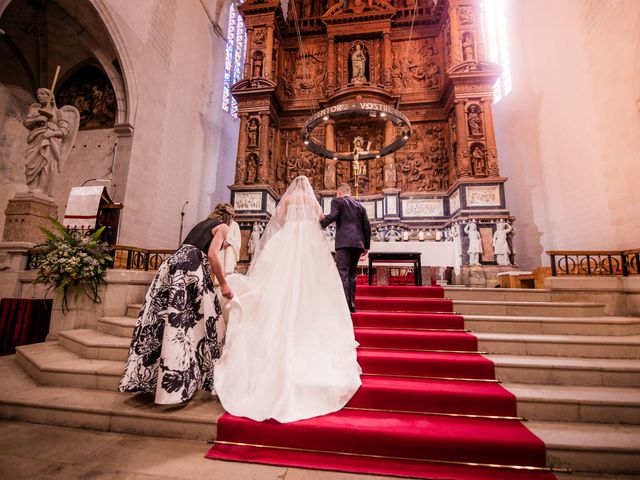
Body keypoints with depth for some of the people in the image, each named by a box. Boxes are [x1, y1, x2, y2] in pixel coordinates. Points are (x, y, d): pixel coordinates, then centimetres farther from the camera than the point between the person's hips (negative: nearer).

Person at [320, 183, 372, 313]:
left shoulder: (337, 201, 8)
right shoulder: (359, 205, 23)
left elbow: (332, 216, -13)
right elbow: (367, 226, 17)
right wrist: (366, 246, 20)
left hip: (344, 242, -5)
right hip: (358, 242, 6)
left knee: (343, 273, -7)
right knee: (352, 273, 13)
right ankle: (351, 303, 13)